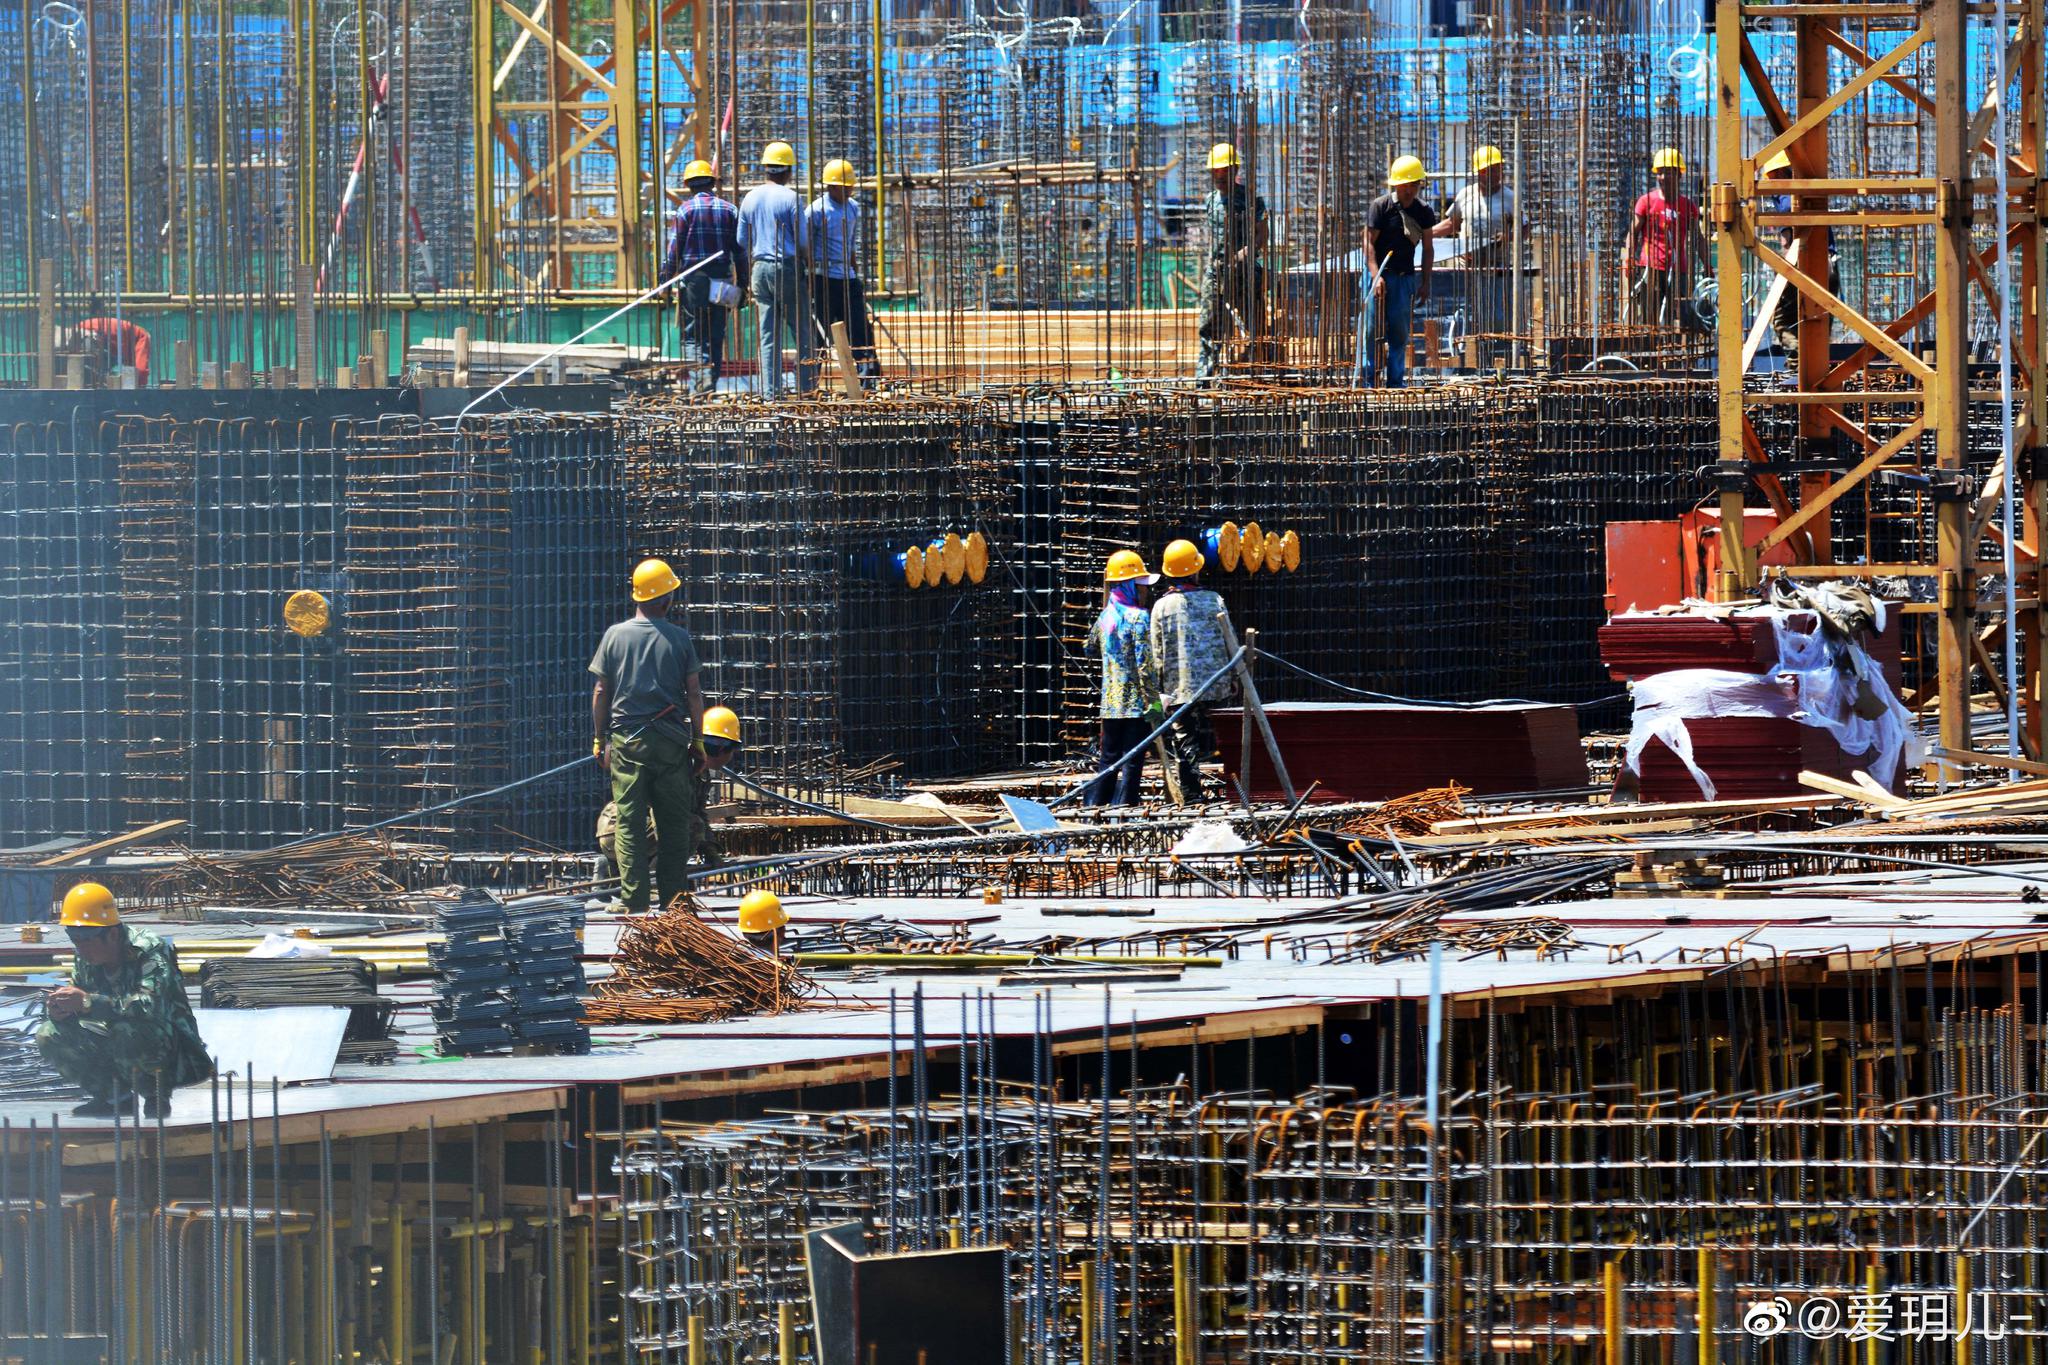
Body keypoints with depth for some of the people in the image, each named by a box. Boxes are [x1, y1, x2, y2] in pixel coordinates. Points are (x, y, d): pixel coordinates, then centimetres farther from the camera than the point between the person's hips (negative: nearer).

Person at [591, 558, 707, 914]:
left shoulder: (615, 635, 1)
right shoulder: (679, 638, 0)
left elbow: (601, 692, 2)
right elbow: (694, 694, 1)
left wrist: (600, 740, 10)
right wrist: (698, 743, 7)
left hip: (627, 738, 0)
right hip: (671, 740, 0)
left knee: (630, 823, 1)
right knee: (674, 822, 8)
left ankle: (633, 901, -2)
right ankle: (672, 899, 8)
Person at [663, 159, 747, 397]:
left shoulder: (686, 209, -3)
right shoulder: (729, 210, 8)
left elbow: (675, 248, -6)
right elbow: (739, 250, 8)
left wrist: (666, 278, 0)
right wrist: (742, 285, 12)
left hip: (693, 279, -4)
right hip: (721, 277, 4)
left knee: (692, 334, -1)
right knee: (715, 334, 10)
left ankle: (700, 376, -19)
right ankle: (711, 381, 10)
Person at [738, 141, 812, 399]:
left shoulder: (750, 198, 7)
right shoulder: (792, 198, -8)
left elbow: (742, 241, 11)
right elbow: (802, 240, -9)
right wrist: (809, 266, 6)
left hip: (760, 268, 5)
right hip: (788, 267, -5)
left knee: (768, 337, 5)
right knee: (801, 332, 3)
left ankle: (770, 392, 0)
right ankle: (805, 388, 0)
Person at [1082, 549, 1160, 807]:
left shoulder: (1105, 618, 8)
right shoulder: (1138, 617, -12)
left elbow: (1090, 647, 28)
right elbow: (1145, 663, -17)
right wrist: (1154, 700, -14)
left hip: (1110, 704, 6)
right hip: (1136, 701, -6)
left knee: (1108, 761, 14)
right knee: (1133, 761, -3)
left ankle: (1094, 808, 14)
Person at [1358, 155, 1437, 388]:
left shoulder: (1423, 212, 6)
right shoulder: (1381, 206, -6)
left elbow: (1427, 249, 12)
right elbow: (1369, 242, -8)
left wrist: (1425, 283, 7)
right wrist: (1376, 276, -18)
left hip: (1405, 276, 3)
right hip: (1379, 273, -3)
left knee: (1400, 334, 4)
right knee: (1372, 331, -6)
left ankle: (1396, 383, 10)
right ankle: (1368, 381, -2)